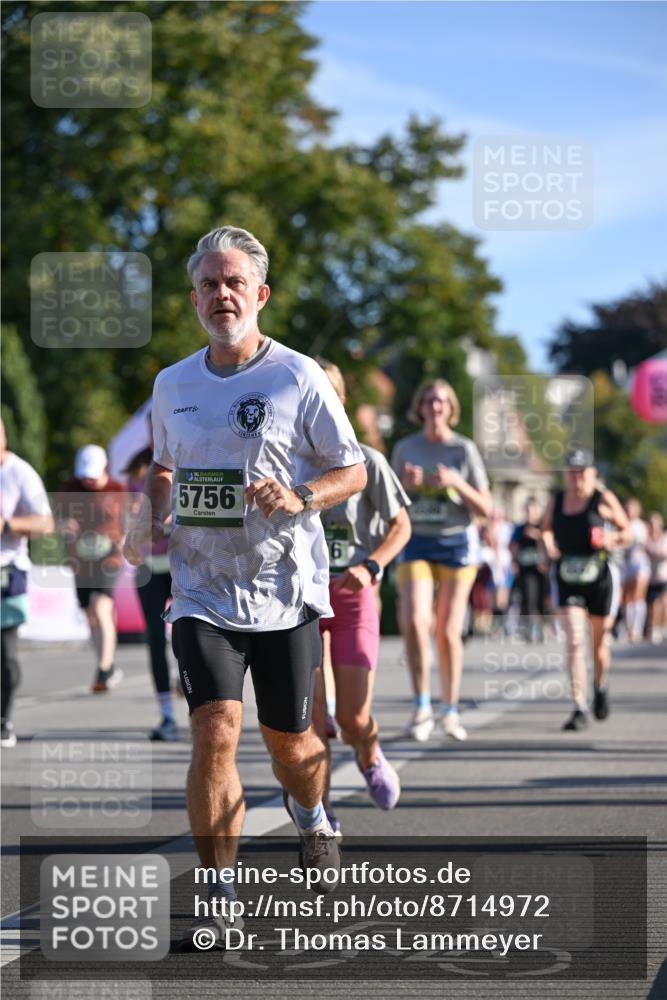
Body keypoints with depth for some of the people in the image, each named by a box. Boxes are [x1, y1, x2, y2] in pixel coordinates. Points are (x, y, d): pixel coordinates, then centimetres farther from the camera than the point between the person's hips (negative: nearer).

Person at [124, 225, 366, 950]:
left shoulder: (298, 377, -5)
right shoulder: (172, 384, 8)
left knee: (288, 738, 10)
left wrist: (299, 496, -18)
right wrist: (151, 518, 2)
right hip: (203, 591, 2)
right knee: (215, 732, -14)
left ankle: (311, 821, 47)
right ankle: (219, 906, -9)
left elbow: (353, 471, 1)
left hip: (285, 591, -2)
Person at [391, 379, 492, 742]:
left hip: (457, 541, -1)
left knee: (448, 631, 1)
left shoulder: (465, 449, 0)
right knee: (414, 620, -19)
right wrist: (407, 485, -9)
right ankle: (422, 707, -10)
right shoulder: (405, 448, 5)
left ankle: (451, 710, 15)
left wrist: (456, 483, -17)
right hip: (416, 541, 1)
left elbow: (485, 508, -1)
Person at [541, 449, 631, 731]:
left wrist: (614, 539, -17)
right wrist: (547, 544, 0)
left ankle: (600, 687, 43)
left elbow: (627, 531, 4)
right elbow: (545, 530, 22)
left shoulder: (604, 500, -2)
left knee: (599, 640, 12)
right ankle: (579, 709, -13)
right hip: (566, 578, 1)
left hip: (600, 575, -1)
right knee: (574, 641, -12)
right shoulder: (556, 501, 7)